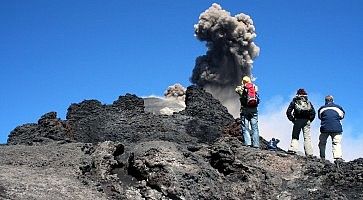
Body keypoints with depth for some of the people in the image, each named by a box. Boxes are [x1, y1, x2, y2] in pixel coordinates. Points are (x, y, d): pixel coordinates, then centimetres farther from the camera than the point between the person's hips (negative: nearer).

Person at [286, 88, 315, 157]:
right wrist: (309, 120, 11)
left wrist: (292, 119, 5)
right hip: (306, 121, 1)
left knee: (295, 136, 6)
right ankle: (309, 153, -4)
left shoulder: (294, 101, 8)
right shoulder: (308, 102, 12)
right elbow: (313, 113, 5)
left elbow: (288, 112, -1)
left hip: (297, 121, -1)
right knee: (307, 138, 2)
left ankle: (292, 149, -13)